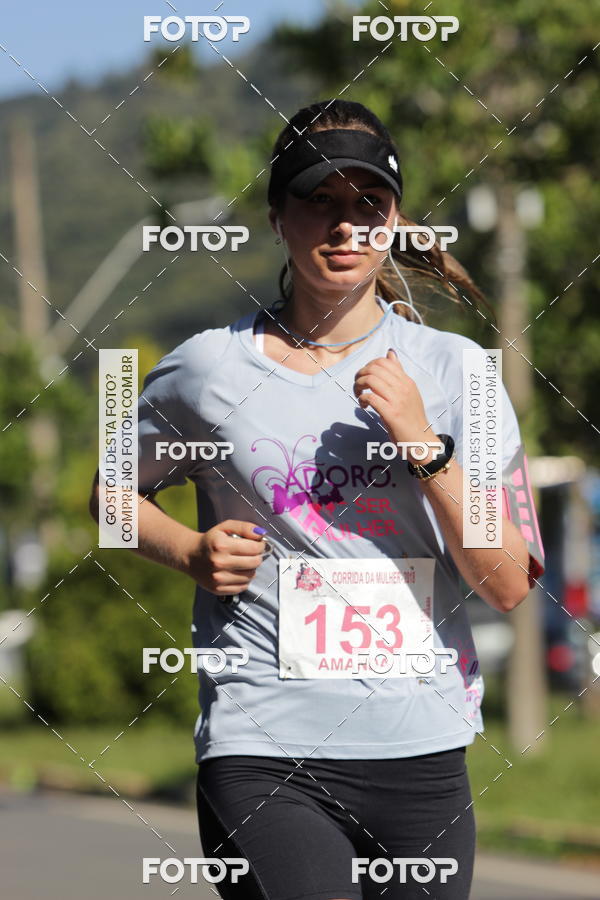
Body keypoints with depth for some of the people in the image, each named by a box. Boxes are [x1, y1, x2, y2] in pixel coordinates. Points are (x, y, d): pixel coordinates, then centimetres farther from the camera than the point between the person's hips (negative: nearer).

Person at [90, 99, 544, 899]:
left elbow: (509, 585, -1)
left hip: (421, 751, 2)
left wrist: (424, 444, -12)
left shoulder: (452, 368, 4)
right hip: (262, 756, -2)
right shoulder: (209, 368, 2)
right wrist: (194, 555, 0)